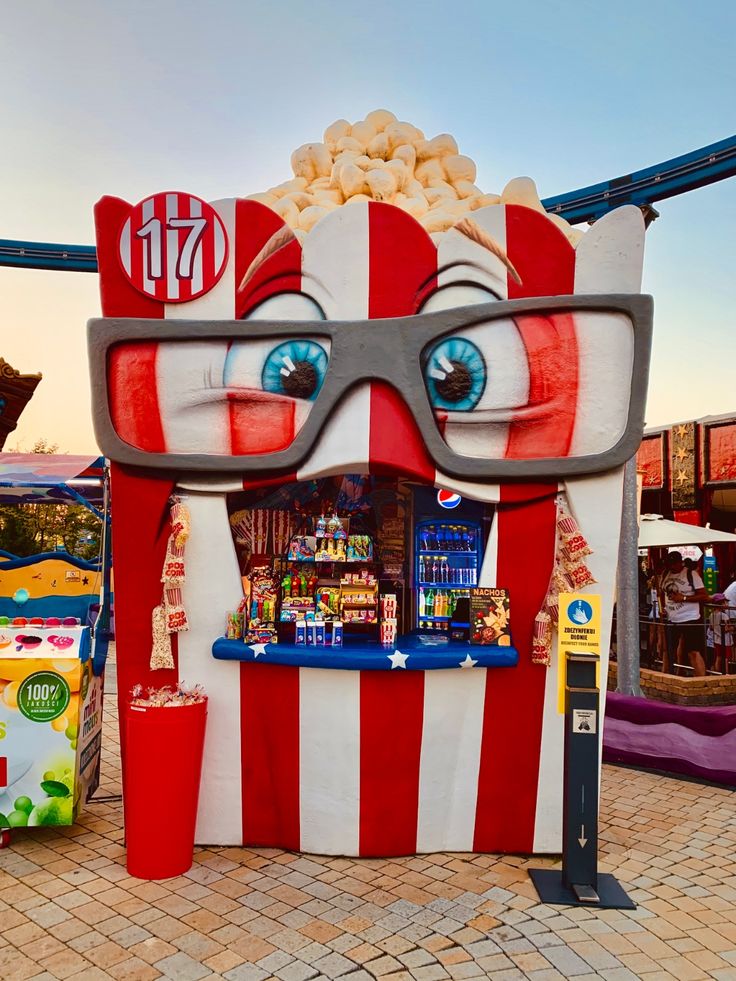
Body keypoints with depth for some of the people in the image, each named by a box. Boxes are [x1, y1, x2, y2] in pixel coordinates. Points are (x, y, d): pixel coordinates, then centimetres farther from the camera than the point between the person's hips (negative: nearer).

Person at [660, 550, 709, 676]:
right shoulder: (665, 575, 8)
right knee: (667, 651, 13)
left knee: (694, 652, -8)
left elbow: (705, 596, -11)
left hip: (690, 620, -6)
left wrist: (684, 598, -19)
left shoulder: (691, 574, -8)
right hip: (670, 621, 6)